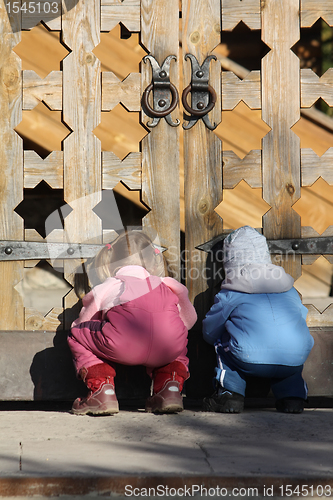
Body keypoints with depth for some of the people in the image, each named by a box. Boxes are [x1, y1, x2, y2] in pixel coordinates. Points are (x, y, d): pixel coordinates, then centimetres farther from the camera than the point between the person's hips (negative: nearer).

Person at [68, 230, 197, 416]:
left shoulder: (107, 287, 29)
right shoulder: (166, 285, 36)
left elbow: (82, 323, 42)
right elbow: (188, 321, 46)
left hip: (124, 344, -3)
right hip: (168, 348, 3)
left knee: (76, 335, 26)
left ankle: (102, 391, 10)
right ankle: (171, 388, 16)